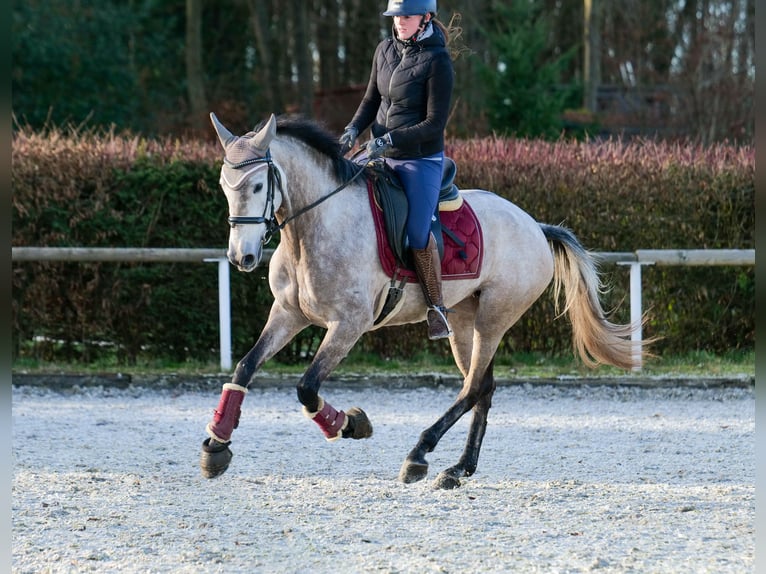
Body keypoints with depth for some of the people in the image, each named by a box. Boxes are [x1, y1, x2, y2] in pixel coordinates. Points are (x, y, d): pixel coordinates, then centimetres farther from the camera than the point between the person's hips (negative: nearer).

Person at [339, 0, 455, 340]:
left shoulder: (437, 61, -16)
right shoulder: (386, 50, 4)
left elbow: (435, 123, -18)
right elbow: (372, 99, 15)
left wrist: (389, 140, -25)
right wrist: (353, 129, -4)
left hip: (422, 160, -7)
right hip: (383, 157, 7)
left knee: (418, 235, -13)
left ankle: (436, 309, 2)